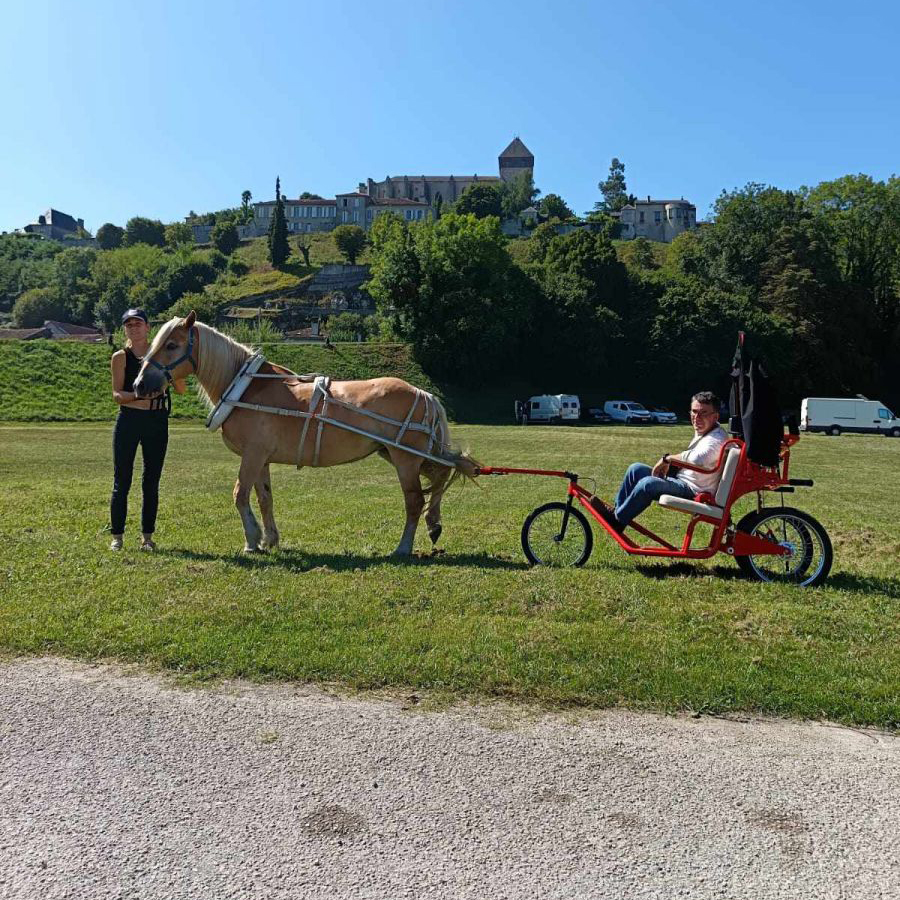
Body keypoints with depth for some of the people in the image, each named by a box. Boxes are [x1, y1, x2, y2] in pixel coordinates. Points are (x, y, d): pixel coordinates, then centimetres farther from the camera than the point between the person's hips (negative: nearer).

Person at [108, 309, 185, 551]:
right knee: (122, 482, 2)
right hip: (129, 420, -2)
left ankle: (147, 535, 17)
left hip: (157, 421, 2)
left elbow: (181, 389, 0)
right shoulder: (120, 357, 2)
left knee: (151, 483, 7)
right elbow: (116, 394, -5)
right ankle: (117, 535, 13)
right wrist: (137, 395, -24)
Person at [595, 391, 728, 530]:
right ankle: (618, 509, 11)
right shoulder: (702, 431, 9)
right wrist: (667, 463, 8)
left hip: (694, 491, -10)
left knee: (647, 483, -30)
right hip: (681, 479, 10)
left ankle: (617, 519, -13)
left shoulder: (717, 440, -22)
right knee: (636, 469, 5)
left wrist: (667, 458, -28)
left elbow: (696, 459, -43)